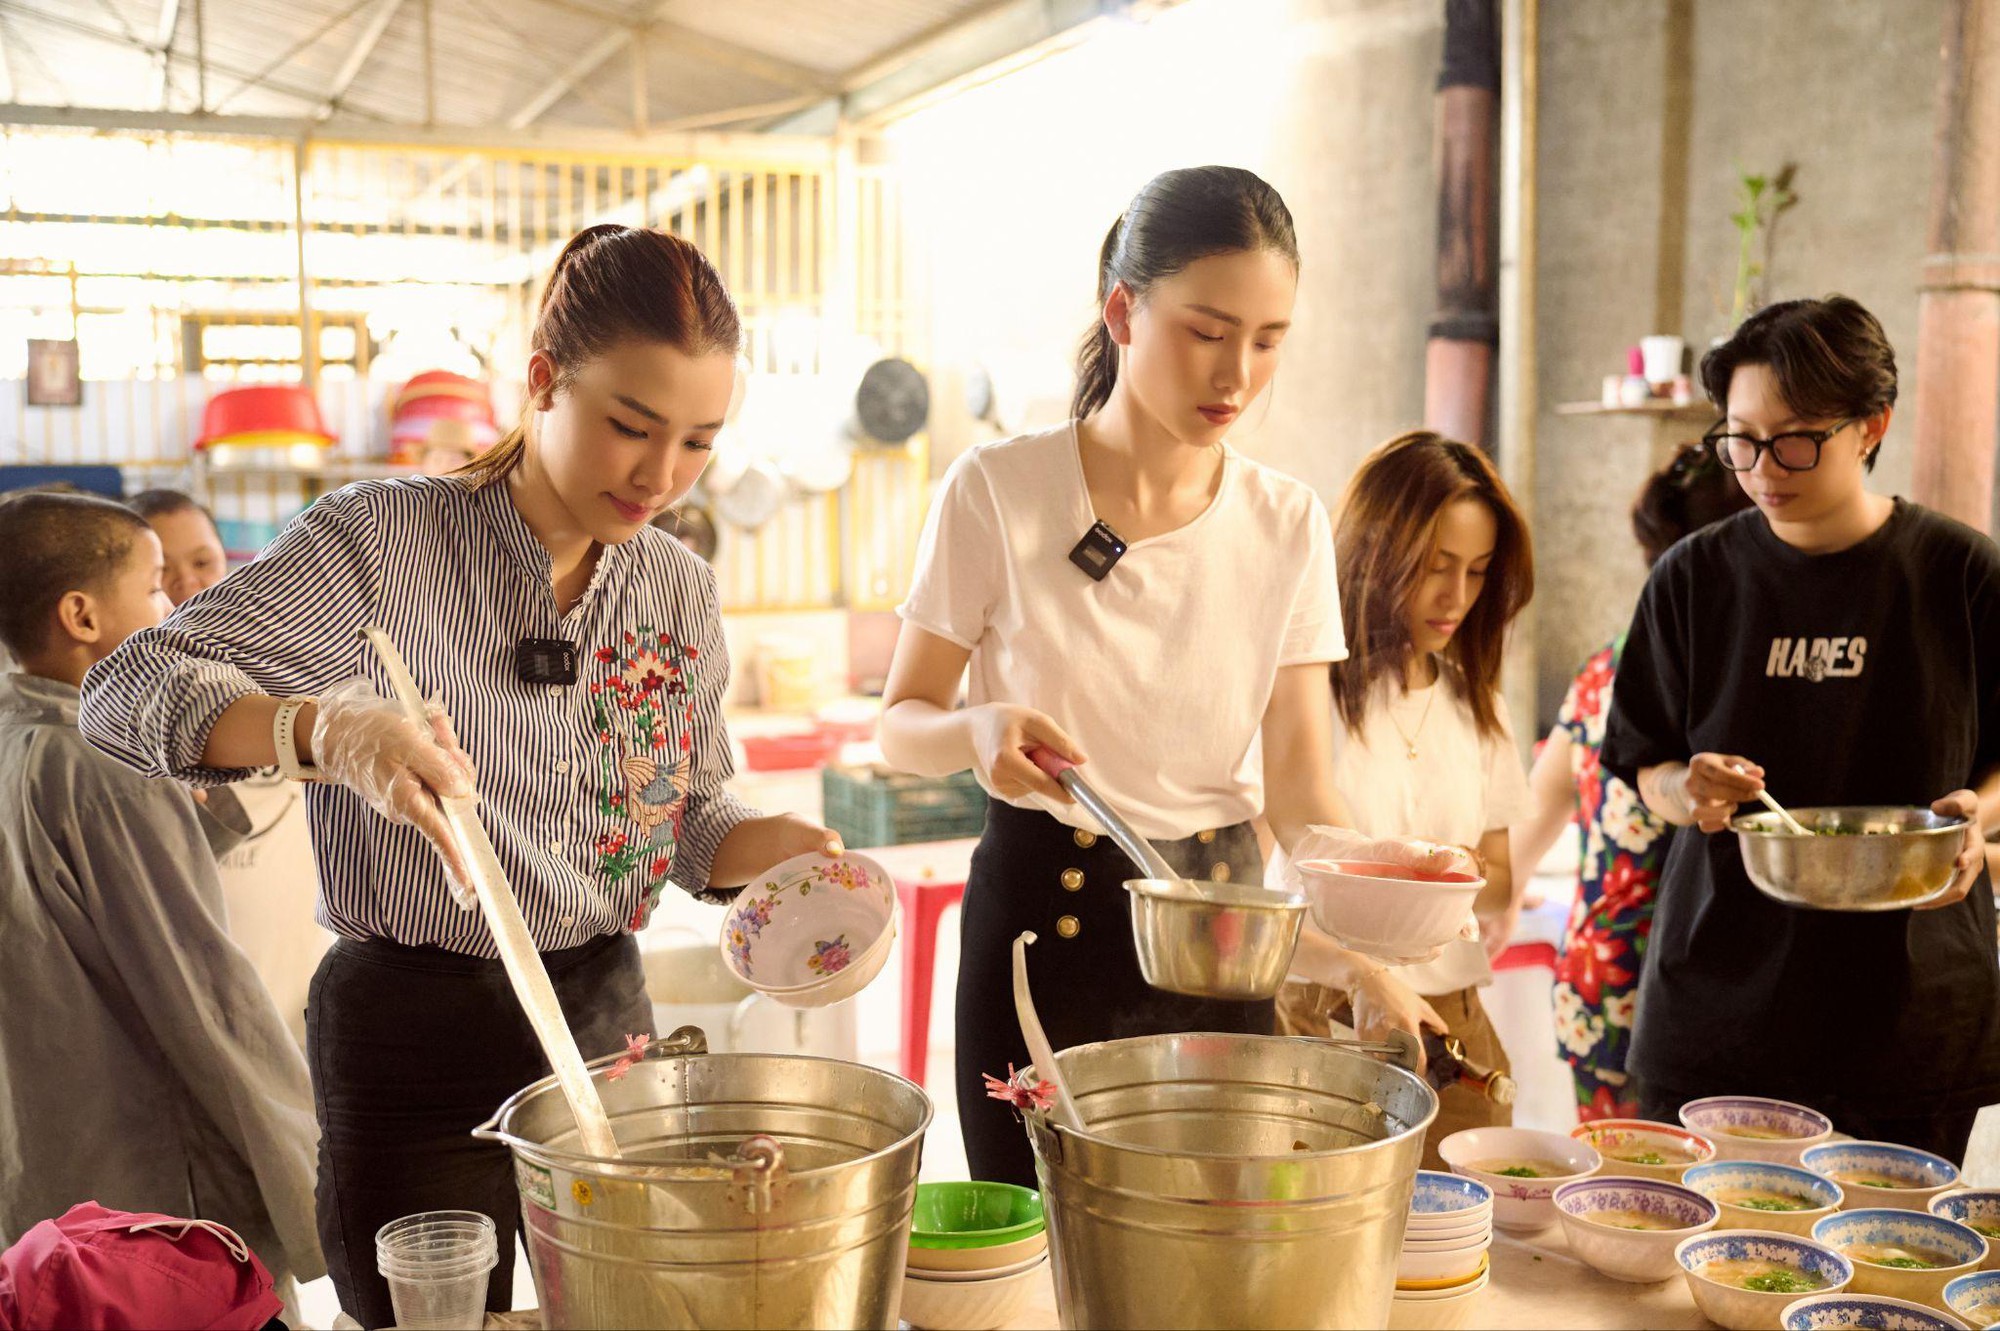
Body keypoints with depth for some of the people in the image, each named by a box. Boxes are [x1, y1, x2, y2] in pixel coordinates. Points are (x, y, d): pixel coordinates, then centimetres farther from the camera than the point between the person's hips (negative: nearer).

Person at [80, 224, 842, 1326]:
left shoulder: (679, 592, 2)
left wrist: (763, 845, -11)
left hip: (607, 1023, 5)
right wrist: (322, 727, -39)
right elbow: (126, 691, -20)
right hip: (416, 1038, -5)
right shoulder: (380, 541, -14)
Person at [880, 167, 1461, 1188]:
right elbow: (901, 725, -4)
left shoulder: (1288, 524, 0)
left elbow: (1298, 773, -1)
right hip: (1042, 912, -2)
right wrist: (979, 730, -26)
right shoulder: (996, 491, -10)